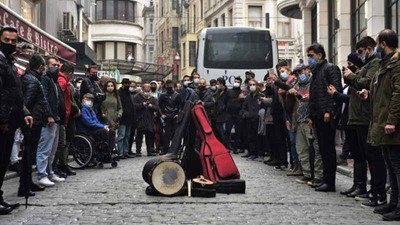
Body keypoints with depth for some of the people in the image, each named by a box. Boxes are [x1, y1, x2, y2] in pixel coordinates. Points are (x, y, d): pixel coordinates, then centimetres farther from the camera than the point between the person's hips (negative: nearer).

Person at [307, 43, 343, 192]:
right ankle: (327, 180, 15)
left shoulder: (330, 68, -5)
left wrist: (329, 111, -21)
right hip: (318, 117, 9)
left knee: (328, 149, -7)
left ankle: (330, 182, -3)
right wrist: (312, 116, 18)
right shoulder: (316, 71, 22)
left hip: (326, 116, -9)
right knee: (323, 149, 10)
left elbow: (337, 90, -15)